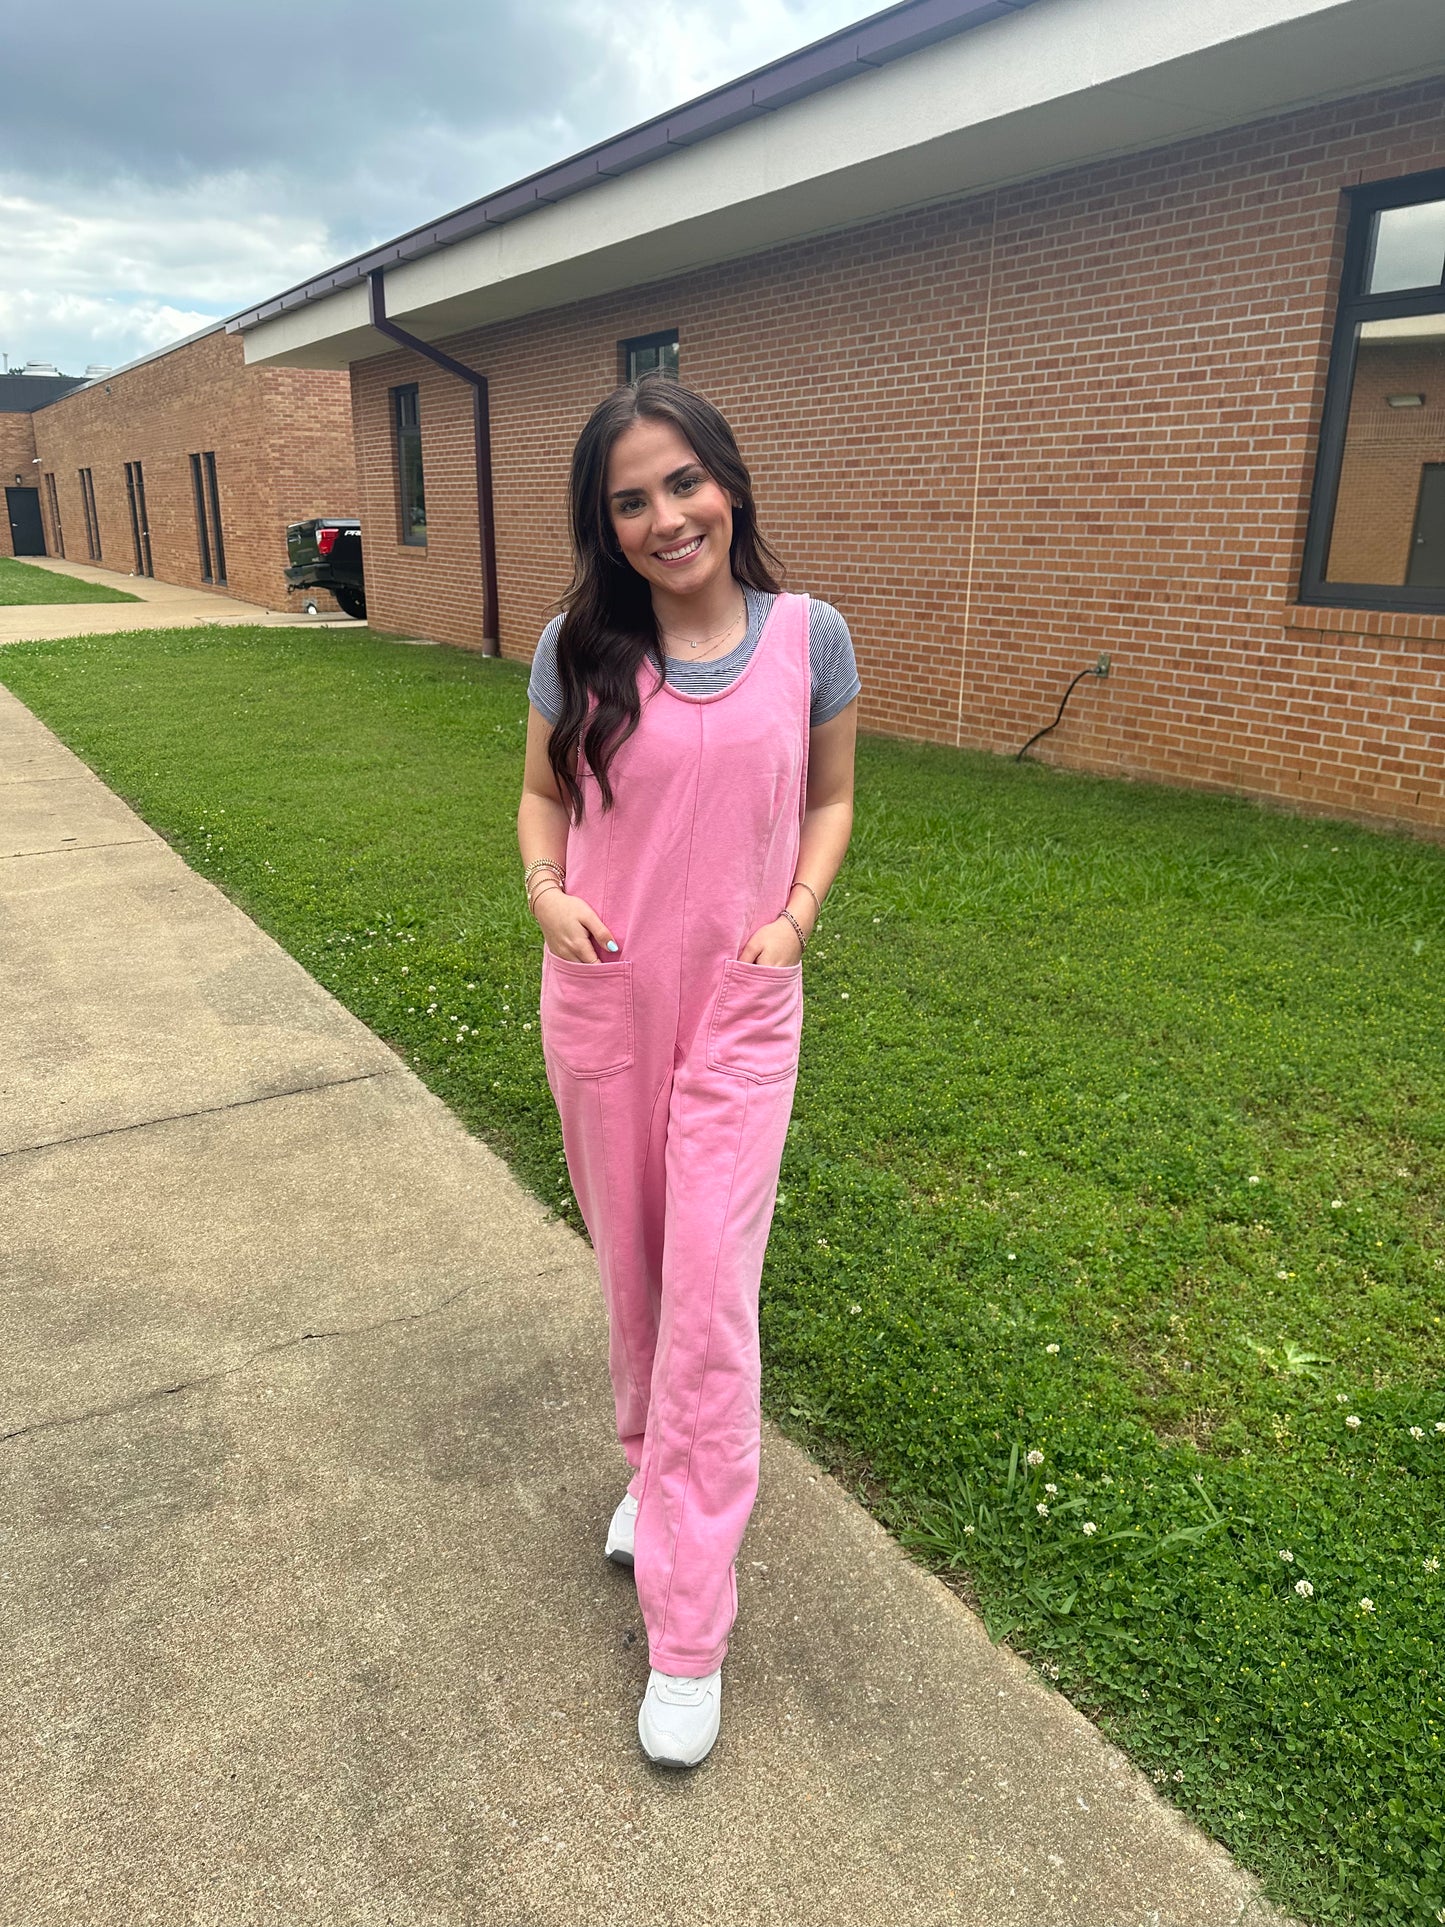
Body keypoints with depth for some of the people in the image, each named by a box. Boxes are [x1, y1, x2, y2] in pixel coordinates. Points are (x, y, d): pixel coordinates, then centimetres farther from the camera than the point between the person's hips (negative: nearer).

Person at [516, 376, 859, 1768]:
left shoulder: (807, 636, -5)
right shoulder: (580, 647, -4)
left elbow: (828, 797, 7)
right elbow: (543, 790, 9)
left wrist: (798, 915, -10)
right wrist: (546, 890, -12)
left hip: (740, 1010, -2)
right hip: (600, 1000, 2)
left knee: (709, 1293, -4)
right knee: (631, 1270, 16)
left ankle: (686, 1636, 11)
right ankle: (655, 1463, 45)